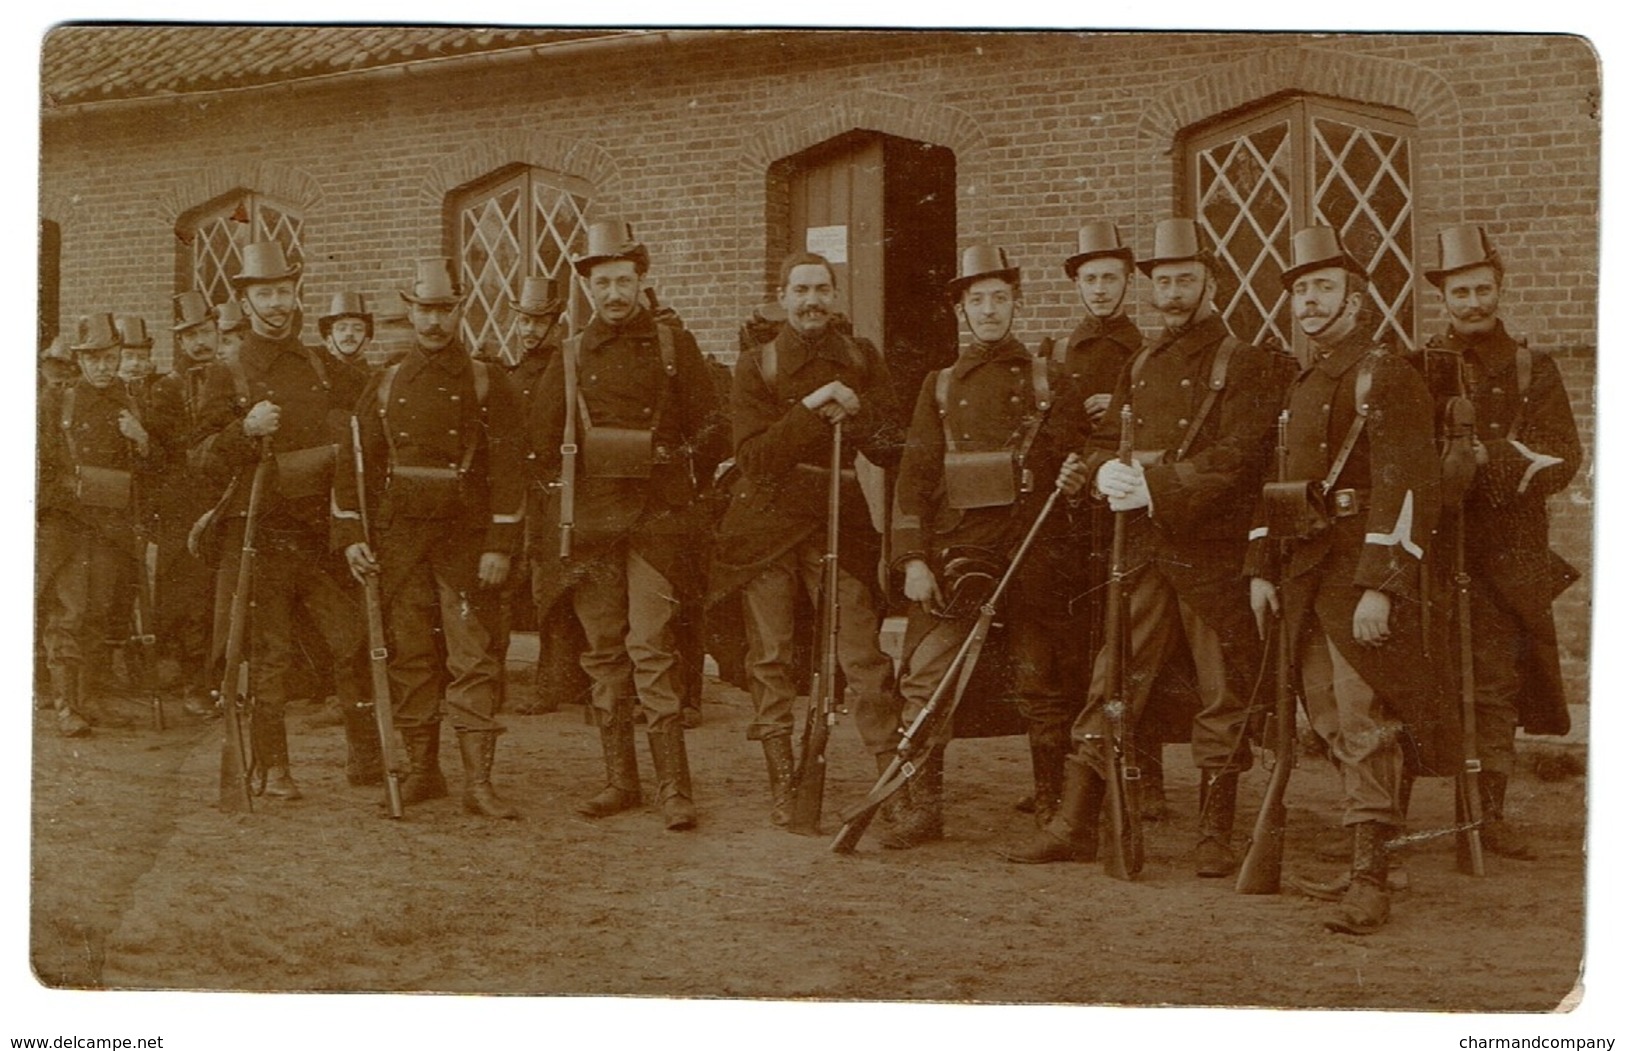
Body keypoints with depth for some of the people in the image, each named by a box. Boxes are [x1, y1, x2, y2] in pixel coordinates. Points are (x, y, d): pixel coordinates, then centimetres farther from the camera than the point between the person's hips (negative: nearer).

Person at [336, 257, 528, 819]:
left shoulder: (486, 383, 2)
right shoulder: (386, 384, 10)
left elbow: (508, 467, -3)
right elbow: (356, 462, 10)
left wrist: (501, 546, -11)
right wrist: (351, 535, 0)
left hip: (466, 539, -3)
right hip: (400, 538, 3)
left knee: (474, 657, -5)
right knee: (409, 657, 7)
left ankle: (478, 782, -4)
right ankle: (422, 770, 17)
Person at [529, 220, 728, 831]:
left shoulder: (674, 346, 5)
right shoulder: (571, 357, 11)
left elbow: (710, 432, 7)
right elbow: (543, 437, 18)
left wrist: (675, 492, 7)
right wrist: (577, 485, 13)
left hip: (655, 520, -3)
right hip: (589, 522, 3)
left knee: (651, 649, -11)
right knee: (603, 652, 6)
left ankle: (675, 789, -9)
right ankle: (619, 781, 14)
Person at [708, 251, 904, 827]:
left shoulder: (861, 361, 7)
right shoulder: (756, 365, 1)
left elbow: (890, 451, 4)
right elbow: (755, 458, -10)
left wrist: (854, 416, -15)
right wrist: (812, 409, -19)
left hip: (839, 523, 0)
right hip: (767, 526, 0)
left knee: (864, 659, -7)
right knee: (771, 661, 4)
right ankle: (782, 787, 13)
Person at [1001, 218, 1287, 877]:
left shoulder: (1248, 364, -1)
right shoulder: (1140, 368, 18)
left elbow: (1236, 458, -13)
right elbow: (1102, 442, 15)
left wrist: (1157, 487, -23)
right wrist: (1109, 472, -9)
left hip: (1214, 553, -5)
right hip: (1141, 551, 5)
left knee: (1223, 696, 3)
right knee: (1111, 684, 4)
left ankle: (1215, 833, 12)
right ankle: (1075, 824, 8)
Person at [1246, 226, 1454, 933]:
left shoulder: (1385, 377, -8)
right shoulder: (1299, 386, 19)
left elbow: (1406, 487, -16)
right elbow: (1275, 483, 22)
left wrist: (1380, 586, -23)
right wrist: (1261, 570, 13)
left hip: (1361, 575, -8)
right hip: (1304, 576, 8)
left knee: (1365, 722, -10)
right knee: (1331, 723, 10)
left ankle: (1369, 881, -10)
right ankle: (1376, 845, 21)